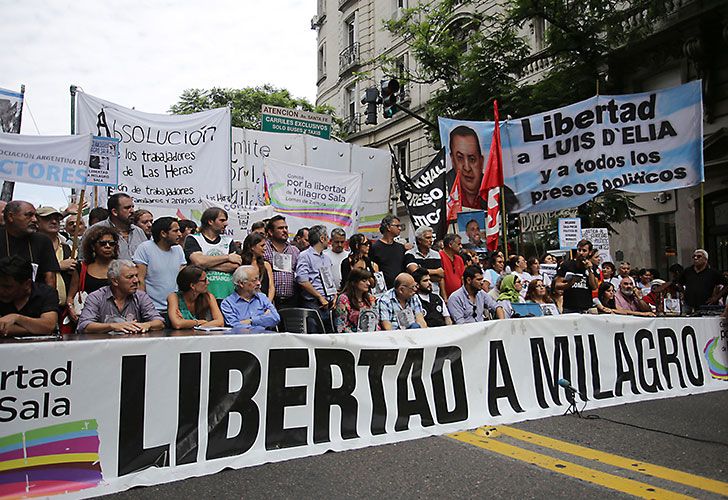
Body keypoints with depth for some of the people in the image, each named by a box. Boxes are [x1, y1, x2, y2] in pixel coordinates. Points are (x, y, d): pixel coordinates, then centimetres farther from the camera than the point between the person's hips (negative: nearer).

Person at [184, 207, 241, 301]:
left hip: (227, 293, 3)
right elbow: (199, 261, -12)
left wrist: (207, 265, -6)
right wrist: (227, 257, -3)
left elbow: (235, 266, 1)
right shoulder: (193, 239, 8)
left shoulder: (228, 241, 17)